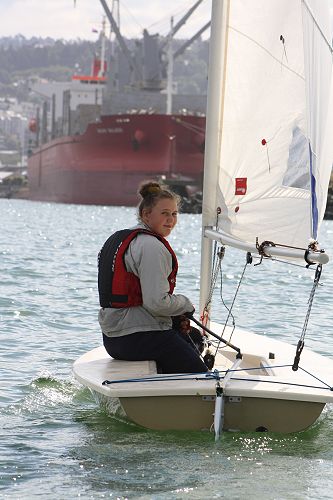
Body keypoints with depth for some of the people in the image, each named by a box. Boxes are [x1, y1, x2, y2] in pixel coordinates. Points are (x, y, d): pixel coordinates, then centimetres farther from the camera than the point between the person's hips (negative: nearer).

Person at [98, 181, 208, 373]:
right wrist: (186, 304, -3)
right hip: (140, 338, -10)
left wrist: (176, 317, 9)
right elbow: (157, 303, -23)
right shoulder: (152, 247, -16)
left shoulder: (118, 239, 15)